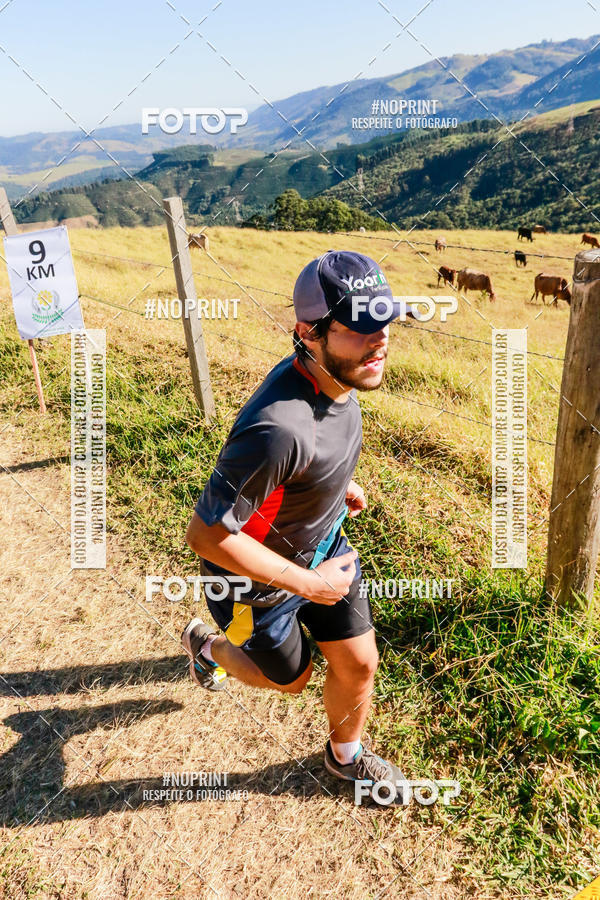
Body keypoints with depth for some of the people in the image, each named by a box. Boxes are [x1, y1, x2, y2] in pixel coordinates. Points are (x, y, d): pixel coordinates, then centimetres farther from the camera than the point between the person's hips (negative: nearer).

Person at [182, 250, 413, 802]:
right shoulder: (281, 429, -43)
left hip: (325, 544, 7)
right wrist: (311, 583, -26)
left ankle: (345, 757, 49)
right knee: (290, 677, 21)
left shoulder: (337, 374, -14)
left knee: (359, 664, 16)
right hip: (261, 573, -6)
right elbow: (206, 534, -34)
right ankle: (208, 645, 52)